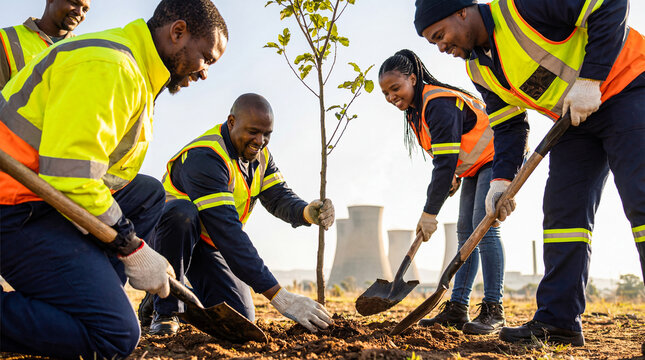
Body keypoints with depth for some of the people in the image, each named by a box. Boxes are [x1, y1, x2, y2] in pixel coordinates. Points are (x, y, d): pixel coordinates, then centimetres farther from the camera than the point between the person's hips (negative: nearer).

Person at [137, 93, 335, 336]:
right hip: (169, 238, -6)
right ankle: (163, 307, -21)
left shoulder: (259, 154, -4)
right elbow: (227, 231, -40)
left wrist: (307, 212, -34)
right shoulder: (204, 157, -32)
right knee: (182, 212, -40)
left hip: (206, 244, 6)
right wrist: (280, 297, -46)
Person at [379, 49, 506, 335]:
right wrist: (453, 177, -3)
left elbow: (446, 162, -33)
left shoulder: (439, 104, -29)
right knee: (465, 232, 4)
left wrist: (429, 213, -31)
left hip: (495, 157, -10)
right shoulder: (415, 108, 2)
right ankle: (457, 309, 4)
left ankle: (493, 310, -17)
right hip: (473, 165, 10)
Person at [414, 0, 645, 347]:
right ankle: (557, 321, 3)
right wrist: (502, 178, -6)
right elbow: (508, 126, 8)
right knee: (563, 210, 0)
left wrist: (590, 80, -25)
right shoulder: (479, 68, 2)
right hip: (575, 119, 8)